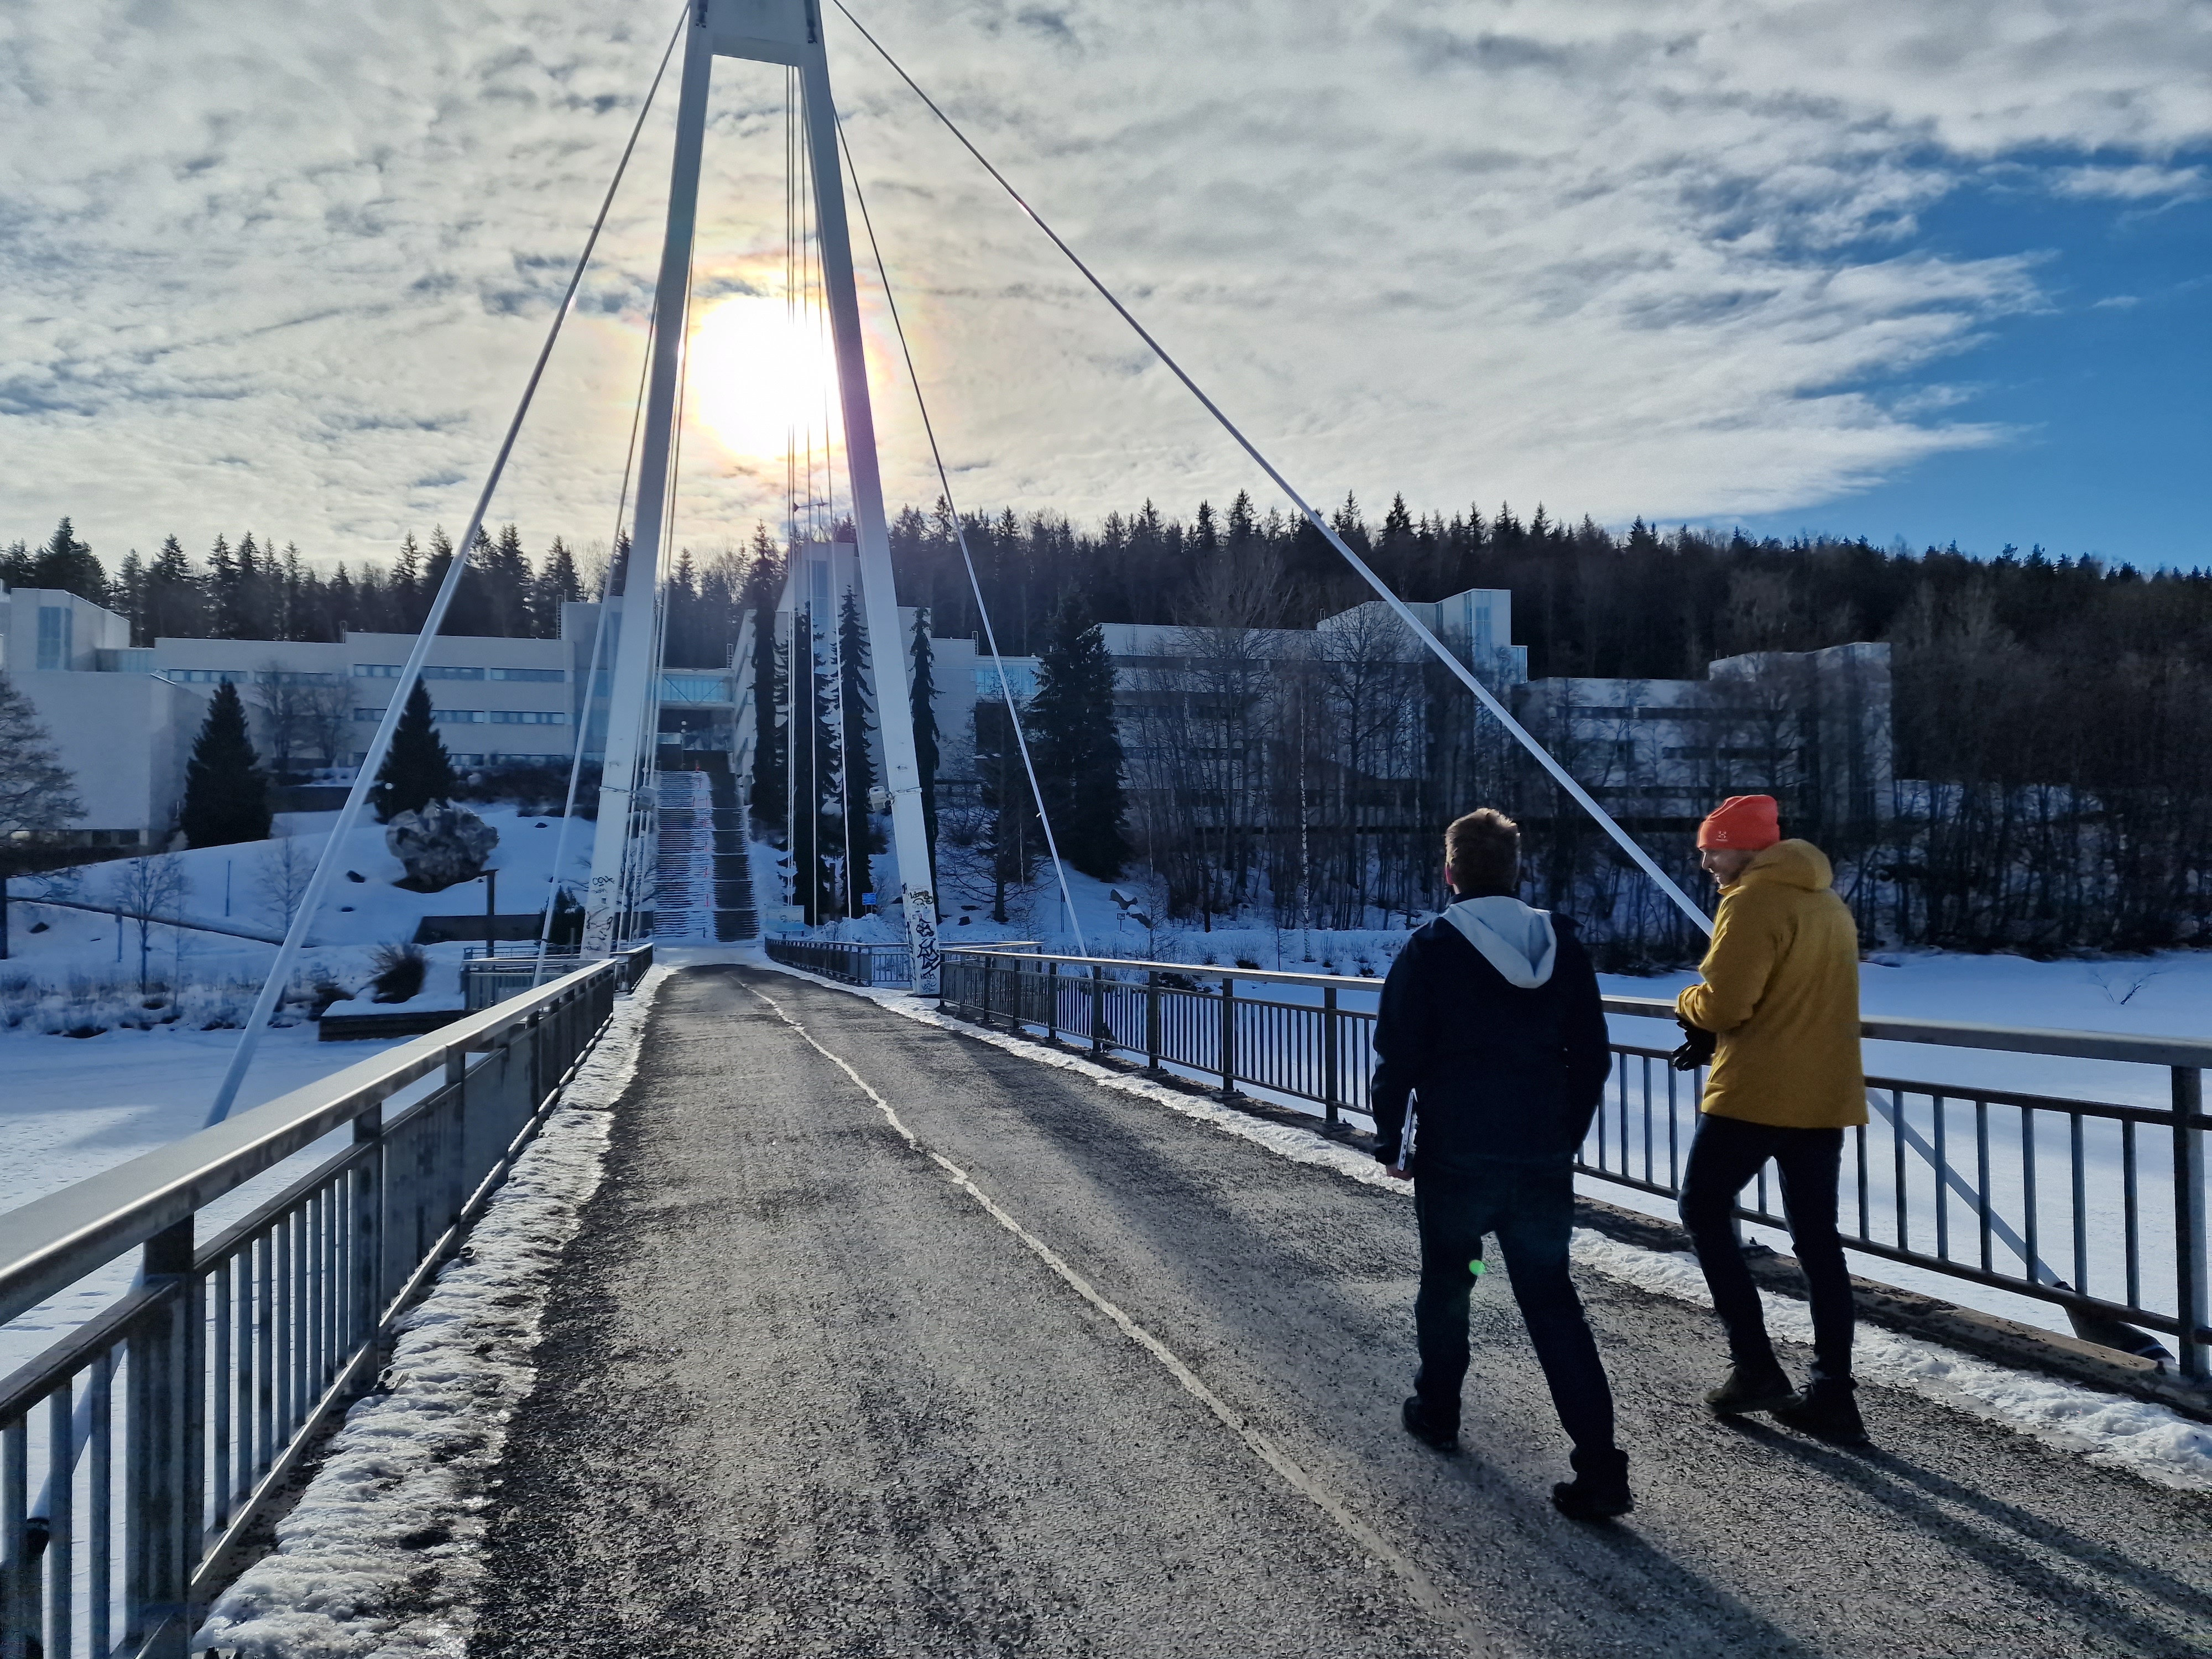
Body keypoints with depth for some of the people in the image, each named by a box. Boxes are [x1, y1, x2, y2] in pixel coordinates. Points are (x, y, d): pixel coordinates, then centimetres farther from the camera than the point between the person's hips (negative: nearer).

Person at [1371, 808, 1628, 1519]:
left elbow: (1397, 1058, -8)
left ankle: (1436, 1412, 34)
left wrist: (1390, 1140, 4)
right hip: (1543, 1158, 3)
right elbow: (1591, 1057, 9)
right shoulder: (1564, 946, 4)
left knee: (1444, 1284, 18)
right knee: (1551, 1300, 6)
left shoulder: (1430, 948, -8)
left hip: (1454, 1155, -3)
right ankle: (1600, 1467, 0)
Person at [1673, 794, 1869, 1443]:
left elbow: (1724, 1001, -21)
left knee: (1705, 1211, 7)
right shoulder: (1827, 902, 17)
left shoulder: (1754, 899, -13)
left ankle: (1754, 1364, 4)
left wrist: (1688, 1005, 2)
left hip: (1755, 1093, -8)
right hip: (1823, 1095, 9)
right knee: (1818, 1239, 11)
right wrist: (1715, 1035, 10)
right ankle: (1833, 1393, 13)